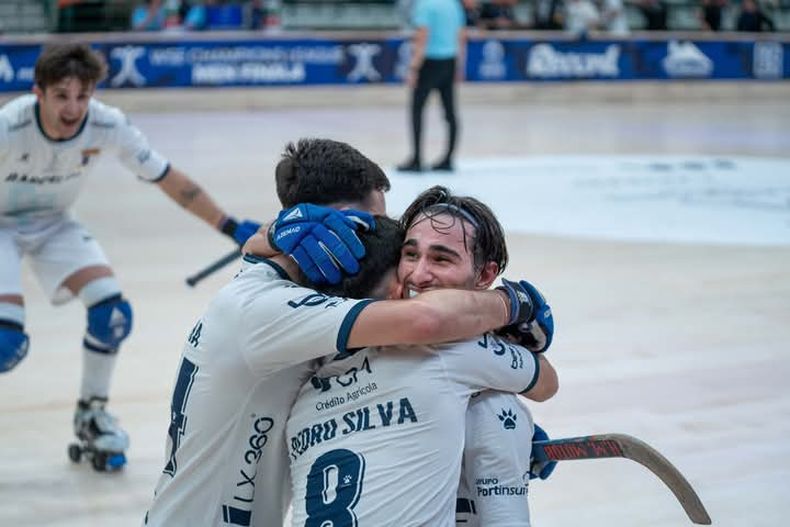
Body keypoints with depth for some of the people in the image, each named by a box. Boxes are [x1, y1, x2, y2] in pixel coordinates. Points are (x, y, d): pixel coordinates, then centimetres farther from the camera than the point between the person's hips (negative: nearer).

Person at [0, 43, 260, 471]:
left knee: (111, 312, -13)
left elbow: (169, 180, -12)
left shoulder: (107, 126, -22)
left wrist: (230, 227, -14)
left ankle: (91, 414, 12)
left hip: (53, 225, 4)